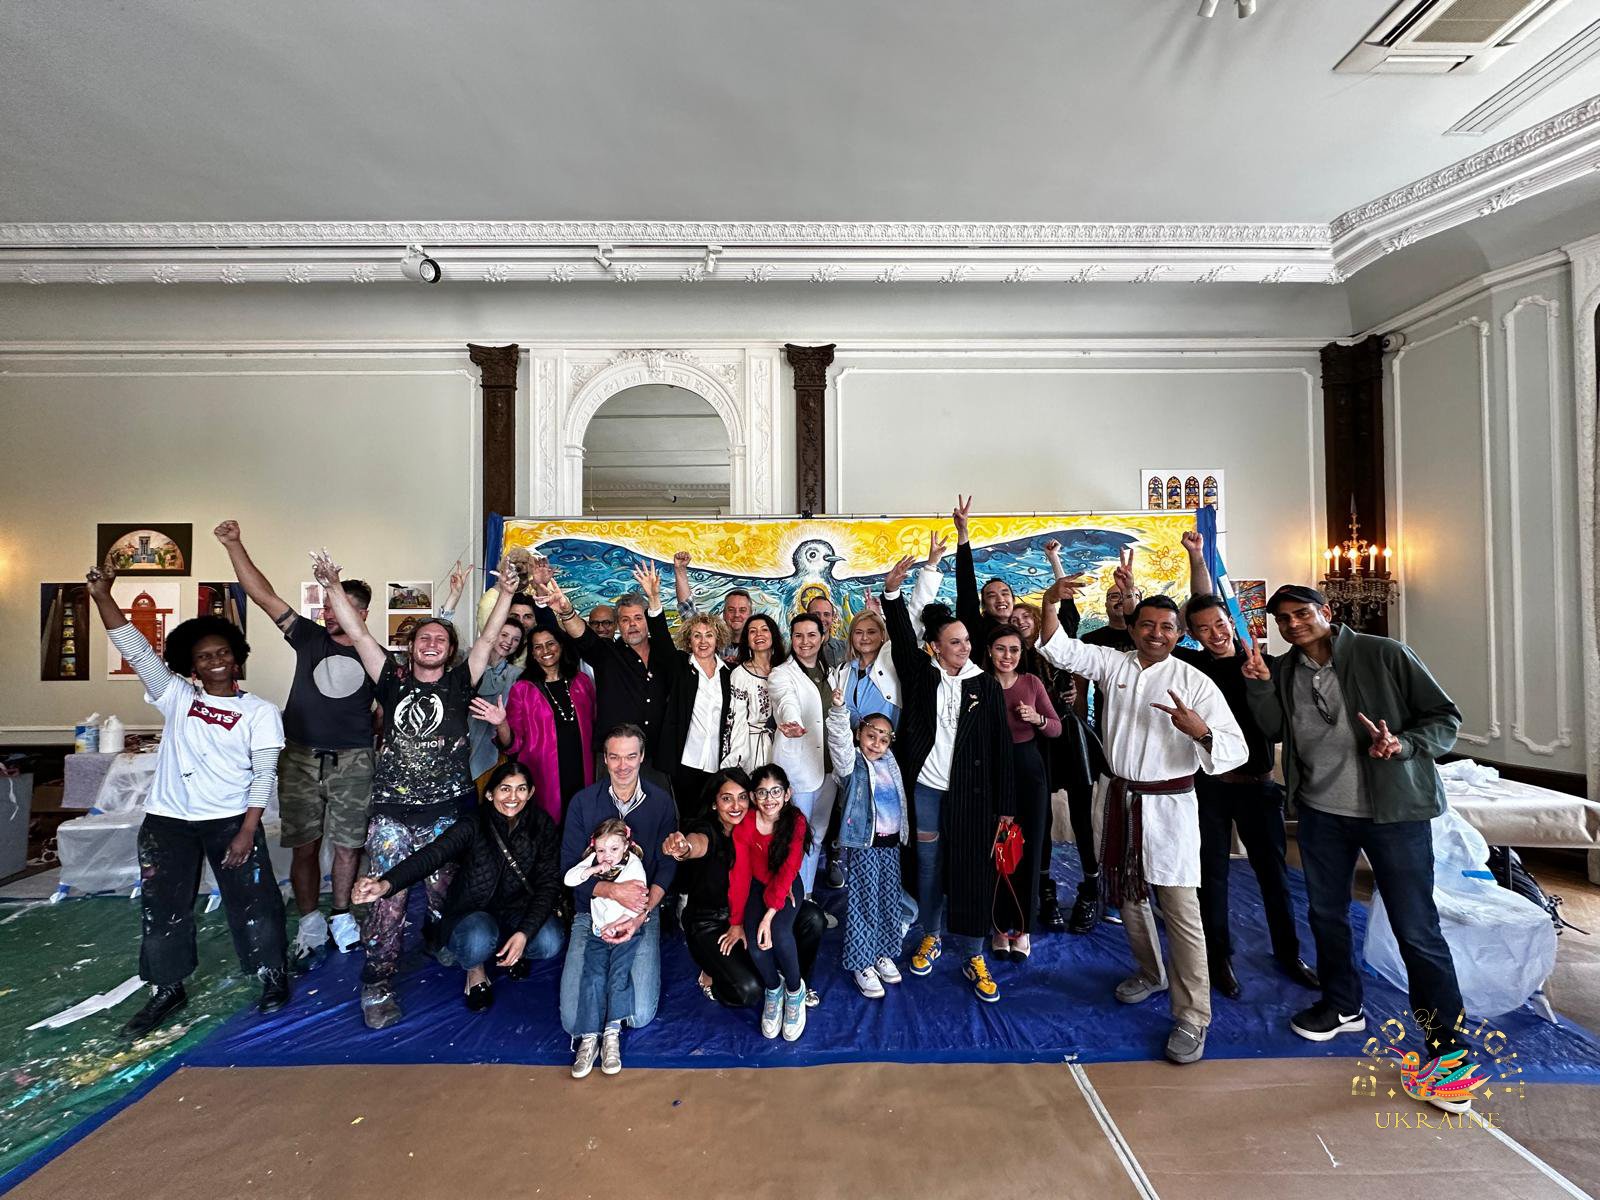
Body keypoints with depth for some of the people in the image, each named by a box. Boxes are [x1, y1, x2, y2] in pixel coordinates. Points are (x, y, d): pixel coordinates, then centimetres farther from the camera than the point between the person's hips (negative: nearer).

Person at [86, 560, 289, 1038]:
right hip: (167, 820, 3)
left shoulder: (260, 711, -5)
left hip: (231, 820, -3)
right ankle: (167, 990, 33)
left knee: (253, 902, 4)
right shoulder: (177, 697, 2)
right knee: (163, 908, 13)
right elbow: (136, 650, -7)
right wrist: (102, 595, -18)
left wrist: (247, 831, -14)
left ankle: (274, 978, 21)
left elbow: (265, 774, -8)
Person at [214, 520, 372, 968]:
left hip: (353, 762, -1)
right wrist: (234, 546, -7)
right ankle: (310, 926, 23)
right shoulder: (309, 638, 4)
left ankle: (341, 918, 26)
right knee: (304, 846, 6)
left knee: (348, 846, 6)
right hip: (300, 758, 1)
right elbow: (265, 596, -1)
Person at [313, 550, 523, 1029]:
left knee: (442, 892, 8)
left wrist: (506, 592, -11)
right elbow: (359, 636, 2)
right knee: (387, 899, 1)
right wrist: (333, 587, -4)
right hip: (391, 809, 1)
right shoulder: (393, 680, 7)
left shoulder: (458, 684, 4)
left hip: (446, 810, 0)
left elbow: (487, 639, -4)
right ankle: (377, 988, 13)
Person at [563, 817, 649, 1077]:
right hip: (598, 932, 3)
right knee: (593, 977, -15)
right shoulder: (593, 861, 9)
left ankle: (612, 1034, -14)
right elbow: (569, 879, 0)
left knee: (618, 974, -19)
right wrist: (593, 870, -14)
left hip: (625, 932, -3)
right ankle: (589, 1038, -15)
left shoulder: (634, 865, -3)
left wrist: (617, 924, -21)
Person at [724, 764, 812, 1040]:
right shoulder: (744, 827, -16)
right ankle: (773, 988, 8)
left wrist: (770, 914, -31)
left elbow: (788, 870, -23)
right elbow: (740, 875, -11)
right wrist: (736, 923, -11)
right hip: (758, 887, 1)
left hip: (787, 888, -1)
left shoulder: (797, 822, -19)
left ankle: (795, 989, 0)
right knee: (755, 943, -23)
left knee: (779, 933, -28)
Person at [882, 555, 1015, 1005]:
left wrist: (1004, 805, 0)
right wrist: (893, 592, -29)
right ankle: (931, 936, 35)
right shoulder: (921, 675, 0)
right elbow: (901, 638, -15)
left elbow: (1001, 749, 0)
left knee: (971, 874, 6)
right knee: (928, 867, 14)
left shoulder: (988, 688, -1)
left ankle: (972, 956, 23)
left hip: (971, 795, 0)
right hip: (925, 790, 1)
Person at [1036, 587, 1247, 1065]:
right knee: (1129, 896, 19)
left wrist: (1200, 731, -36)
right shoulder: (1114, 663, 1)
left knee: (1182, 911, -4)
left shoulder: (1194, 681, -10)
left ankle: (1192, 1018, 10)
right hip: (1120, 799, 4)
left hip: (1169, 805, -4)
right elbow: (1060, 650, -5)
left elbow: (1236, 749, -14)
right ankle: (1150, 974, 42)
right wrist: (1050, 603, -21)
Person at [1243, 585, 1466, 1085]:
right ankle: (1342, 1006, 38)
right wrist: (1259, 686, -16)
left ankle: (1448, 1042, 20)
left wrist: (1403, 744, -26)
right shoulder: (1284, 669, 2)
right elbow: (1275, 730, -2)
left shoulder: (1384, 655, -11)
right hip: (1320, 810, 5)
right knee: (1326, 913, 17)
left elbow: (1445, 718, -8)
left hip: (1394, 809, -4)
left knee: (1416, 931, 0)